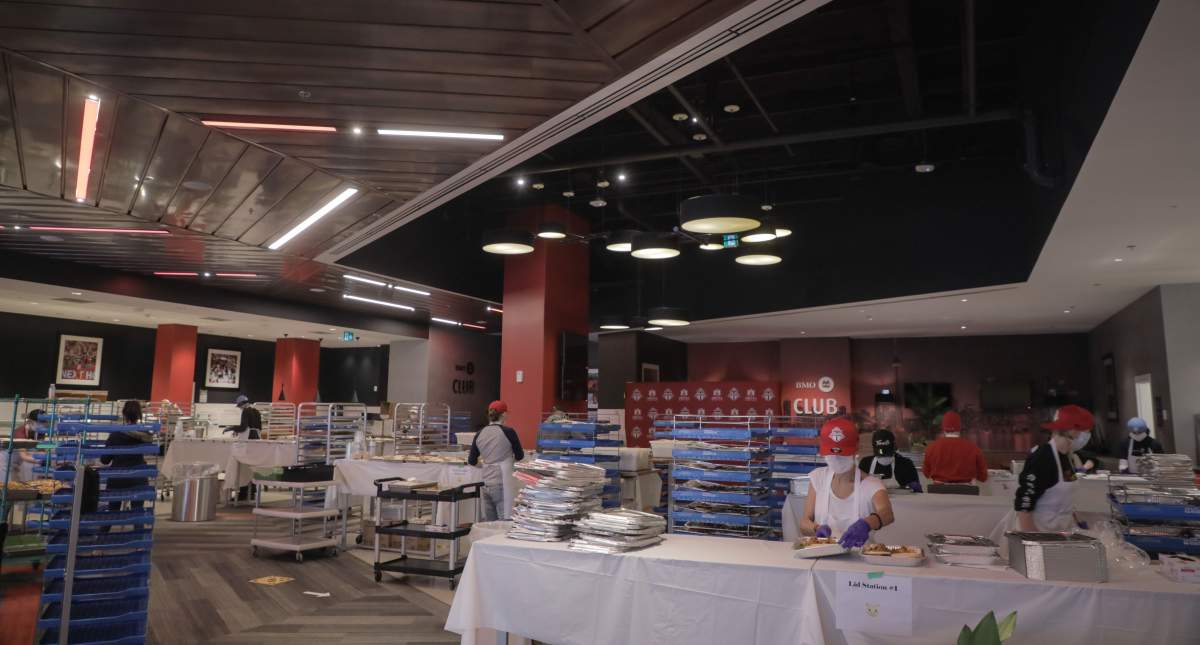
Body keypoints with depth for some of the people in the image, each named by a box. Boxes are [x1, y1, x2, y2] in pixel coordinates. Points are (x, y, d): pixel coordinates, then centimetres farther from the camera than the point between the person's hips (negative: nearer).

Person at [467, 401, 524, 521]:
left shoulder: (479, 434, 5)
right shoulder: (508, 432, -7)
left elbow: (471, 461, 13)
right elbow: (520, 456, 5)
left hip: (485, 484, 5)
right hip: (501, 484, -5)